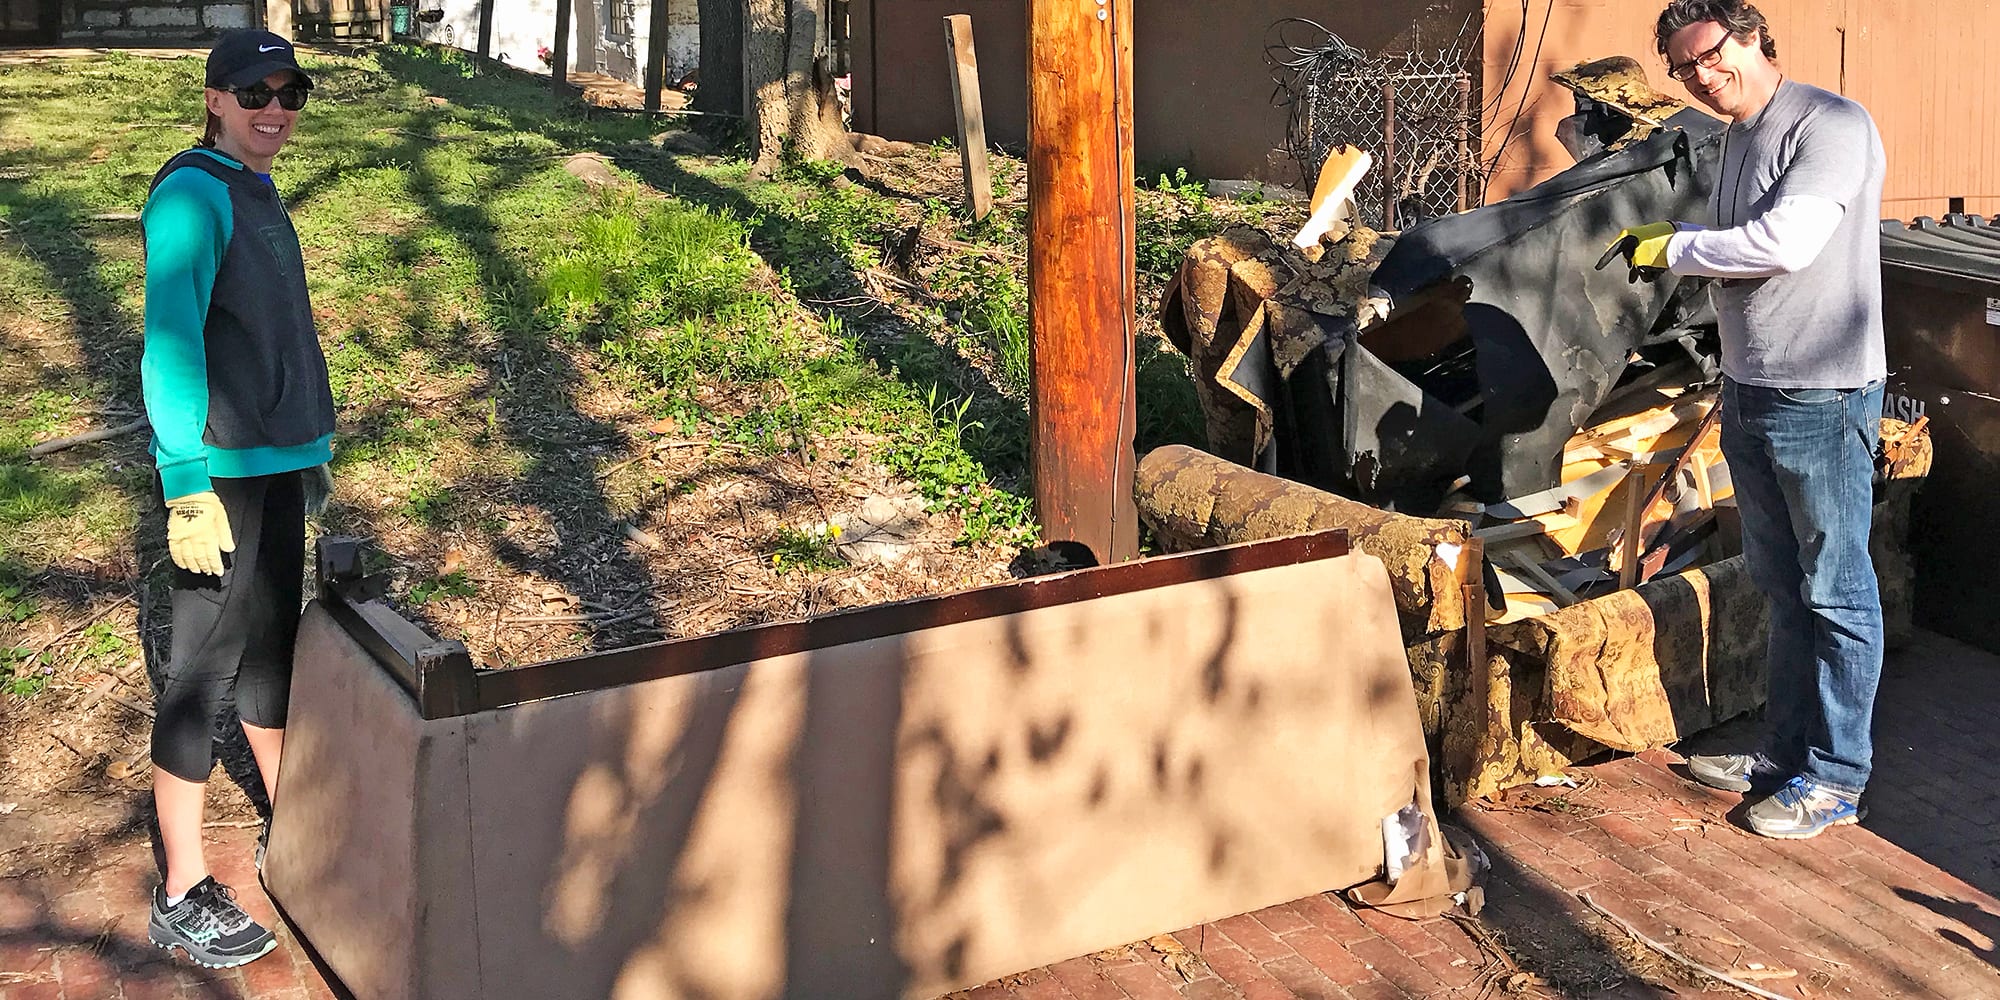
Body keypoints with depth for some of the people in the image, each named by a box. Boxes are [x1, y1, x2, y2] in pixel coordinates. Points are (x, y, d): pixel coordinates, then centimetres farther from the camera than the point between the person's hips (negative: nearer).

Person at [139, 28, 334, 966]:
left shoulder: (257, 190, 11)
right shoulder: (192, 194, -15)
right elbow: (170, 344, -21)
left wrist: (310, 438, 19)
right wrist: (186, 488, -24)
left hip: (278, 459, 9)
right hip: (220, 467, -9)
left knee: (272, 643, 19)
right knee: (204, 665, -2)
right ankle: (181, 895, 9)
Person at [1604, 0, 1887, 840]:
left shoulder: (1831, 125, -14)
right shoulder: (1738, 138, 14)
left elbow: (1784, 243, -25)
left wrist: (1673, 249, -14)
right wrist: (1674, 240, 4)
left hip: (1822, 398, -9)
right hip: (1749, 392, 9)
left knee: (1835, 589, 1)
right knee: (1780, 584, 16)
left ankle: (1837, 778, 10)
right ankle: (1788, 752, 28)